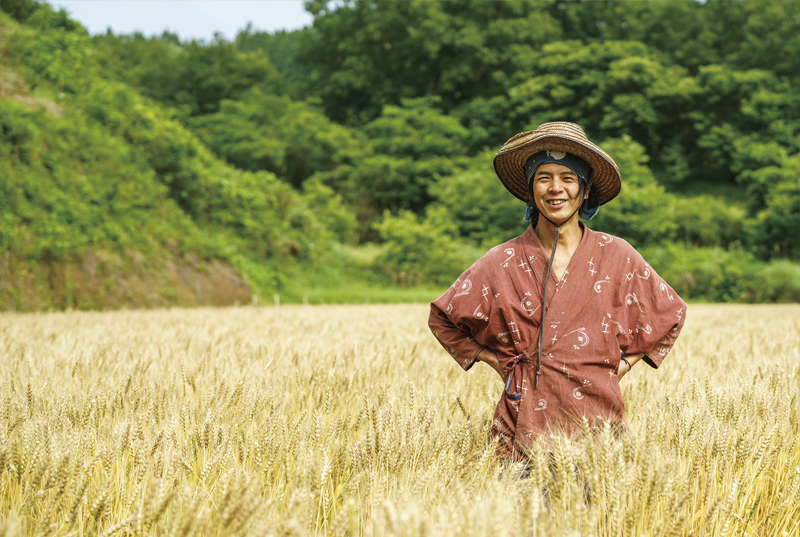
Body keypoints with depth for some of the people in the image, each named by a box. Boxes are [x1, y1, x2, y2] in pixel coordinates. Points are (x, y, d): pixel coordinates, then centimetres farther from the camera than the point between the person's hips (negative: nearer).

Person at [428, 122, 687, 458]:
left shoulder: (616, 256, 2)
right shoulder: (505, 262, 0)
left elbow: (671, 315, 16)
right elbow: (443, 318, 12)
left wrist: (624, 363, 7)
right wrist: (497, 362, 5)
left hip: (596, 418, 1)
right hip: (526, 423, 0)